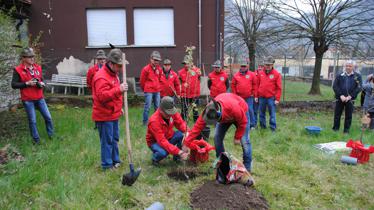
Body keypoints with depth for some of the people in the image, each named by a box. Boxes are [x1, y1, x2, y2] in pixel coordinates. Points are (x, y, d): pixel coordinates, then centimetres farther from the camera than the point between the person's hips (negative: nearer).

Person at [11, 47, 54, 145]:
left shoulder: (38, 68, 7)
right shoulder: (18, 70, -8)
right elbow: (13, 85, -9)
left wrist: (42, 84, -3)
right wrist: (27, 83, -19)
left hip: (39, 98, 4)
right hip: (28, 100, -4)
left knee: (48, 117, 8)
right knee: (32, 121, 4)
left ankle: (51, 135, 27)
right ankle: (36, 139, 19)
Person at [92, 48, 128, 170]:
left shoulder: (113, 74, 12)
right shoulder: (101, 77, -20)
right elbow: (102, 96, -29)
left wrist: (119, 108, 24)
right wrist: (119, 90, -35)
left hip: (113, 114, 10)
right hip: (104, 116, -10)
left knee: (114, 139, 18)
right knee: (107, 140, 0)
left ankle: (115, 160, 31)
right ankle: (107, 164, 13)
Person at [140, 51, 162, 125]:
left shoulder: (159, 69, 6)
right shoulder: (146, 69, -9)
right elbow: (142, 81, 0)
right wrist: (145, 89, 10)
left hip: (157, 91, 5)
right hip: (148, 91, -5)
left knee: (157, 107, 10)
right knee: (147, 107, -4)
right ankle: (145, 122, 6)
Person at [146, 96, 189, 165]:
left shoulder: (172, 113, -16)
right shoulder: (154, 121, -33)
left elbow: (181, 123, -7)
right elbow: (162, 141, -36)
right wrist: (178, 152, -42)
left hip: (169, 137, 6)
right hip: (155, 142, -5)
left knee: (182, 134, -23)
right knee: (163, 152, -38)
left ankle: (177, 157, 1)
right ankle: (155, 158, 0)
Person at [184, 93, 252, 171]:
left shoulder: (233, 107, -46)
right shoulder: (207, 112, -36)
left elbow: (243, 122, -26)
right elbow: (197, 127, -31)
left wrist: (237, 137, -16)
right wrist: (186, 144, -34)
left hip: (241, 112, -3)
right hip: (224, 117, 4)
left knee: (244, 141, -11)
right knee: (217, 138, -7)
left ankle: (247, 168, 6)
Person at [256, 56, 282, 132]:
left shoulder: (277, 74, -3)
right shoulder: (260, 73, 7)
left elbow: (279, 88, -4)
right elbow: (257, 85, 11)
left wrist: (277, 99, -8)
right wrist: (256, 96, 8)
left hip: (271, 97, -3)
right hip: (261, 97, 4)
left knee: (272, 114, 0)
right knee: (262, 113, 11)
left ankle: (273, 128, 9)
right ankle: (262, 127, 23)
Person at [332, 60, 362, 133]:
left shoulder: (357, 76, 3)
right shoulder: (340, 75, 3)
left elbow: (359, 87, -3)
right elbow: (335, 86, -2)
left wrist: (350, 96, -13)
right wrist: (341, 95, -12)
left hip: (350, 99, 0)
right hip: (340, 98, 1)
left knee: (348, 116, 6)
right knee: (337, 114, 6)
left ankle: (346, 130, 16)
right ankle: (335, 129, 17)